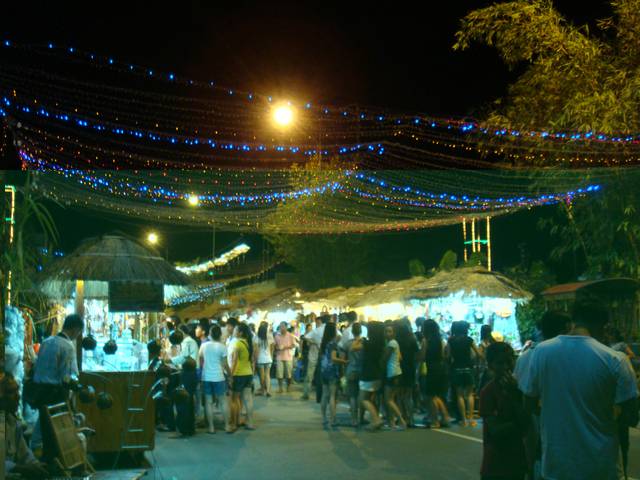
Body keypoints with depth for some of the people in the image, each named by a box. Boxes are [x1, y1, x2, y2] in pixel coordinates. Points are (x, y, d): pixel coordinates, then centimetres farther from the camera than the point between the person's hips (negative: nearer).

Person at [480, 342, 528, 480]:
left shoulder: (516, 387, 4)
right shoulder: (487, 392, -11)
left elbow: (525, 422, -7)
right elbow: (496, 430, -17)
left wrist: (513, 394, -14)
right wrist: (517, 423, -9)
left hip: (517, 461, 5)